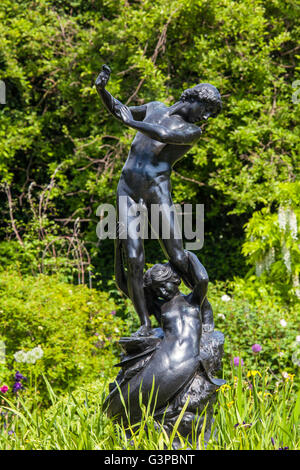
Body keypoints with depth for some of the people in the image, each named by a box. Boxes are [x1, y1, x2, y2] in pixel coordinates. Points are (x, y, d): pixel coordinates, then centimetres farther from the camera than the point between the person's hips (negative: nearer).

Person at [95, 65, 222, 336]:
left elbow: (163, 135, -16)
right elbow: (118, 110, 32)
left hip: (158, 190, -3)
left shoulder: (193, 132, 4)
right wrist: (102, 90, 14)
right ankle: (145, 323, -2)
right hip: (128, 189, 3)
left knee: (178, 257, -10)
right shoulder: (155, 109, 19)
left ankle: (204, 305, 13)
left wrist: (132, 122, -10)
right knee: (134, 260, -8)